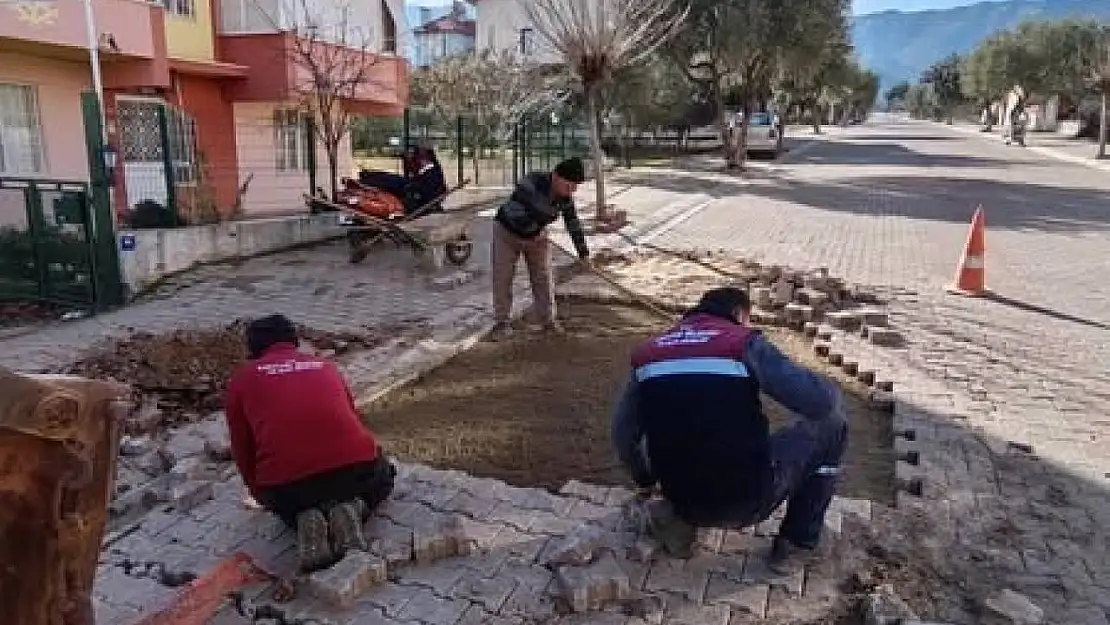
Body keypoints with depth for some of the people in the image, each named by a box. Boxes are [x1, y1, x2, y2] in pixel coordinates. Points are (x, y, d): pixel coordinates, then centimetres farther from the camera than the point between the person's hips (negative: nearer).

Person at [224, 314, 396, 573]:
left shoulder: (241, 378, 16)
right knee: (383, 476, 35)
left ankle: (304, 520, 3)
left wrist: (261, 495, 39)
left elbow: (242, 449, 20)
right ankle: (352, 507, 3)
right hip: (356, 466, 0)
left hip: (286, 486, 0)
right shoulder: (326, 365, 22)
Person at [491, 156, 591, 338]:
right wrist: (534, 231, -22)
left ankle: (548, 319, 13)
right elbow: (512, 211, -33)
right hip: (507, 232, -4)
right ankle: (501, 321, 8)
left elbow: (574, 225, -4)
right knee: (502, 277, -3)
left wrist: (583, 252, -5)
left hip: (537, 236, 4)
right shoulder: (532, 183, -32)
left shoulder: (565, 197, -14)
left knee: (543, 276, 1)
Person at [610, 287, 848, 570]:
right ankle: (797, 542, 22)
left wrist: (644, 480, 31)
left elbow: (623, 433, 12)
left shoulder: (648, 352, 7)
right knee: (831, 424, 16)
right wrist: (831, 394, 11)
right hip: (749, 499, -4)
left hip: (686, 501, 5)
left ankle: (681, 519, 17)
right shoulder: (744, 343, -6)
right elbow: (820, 401, -14)